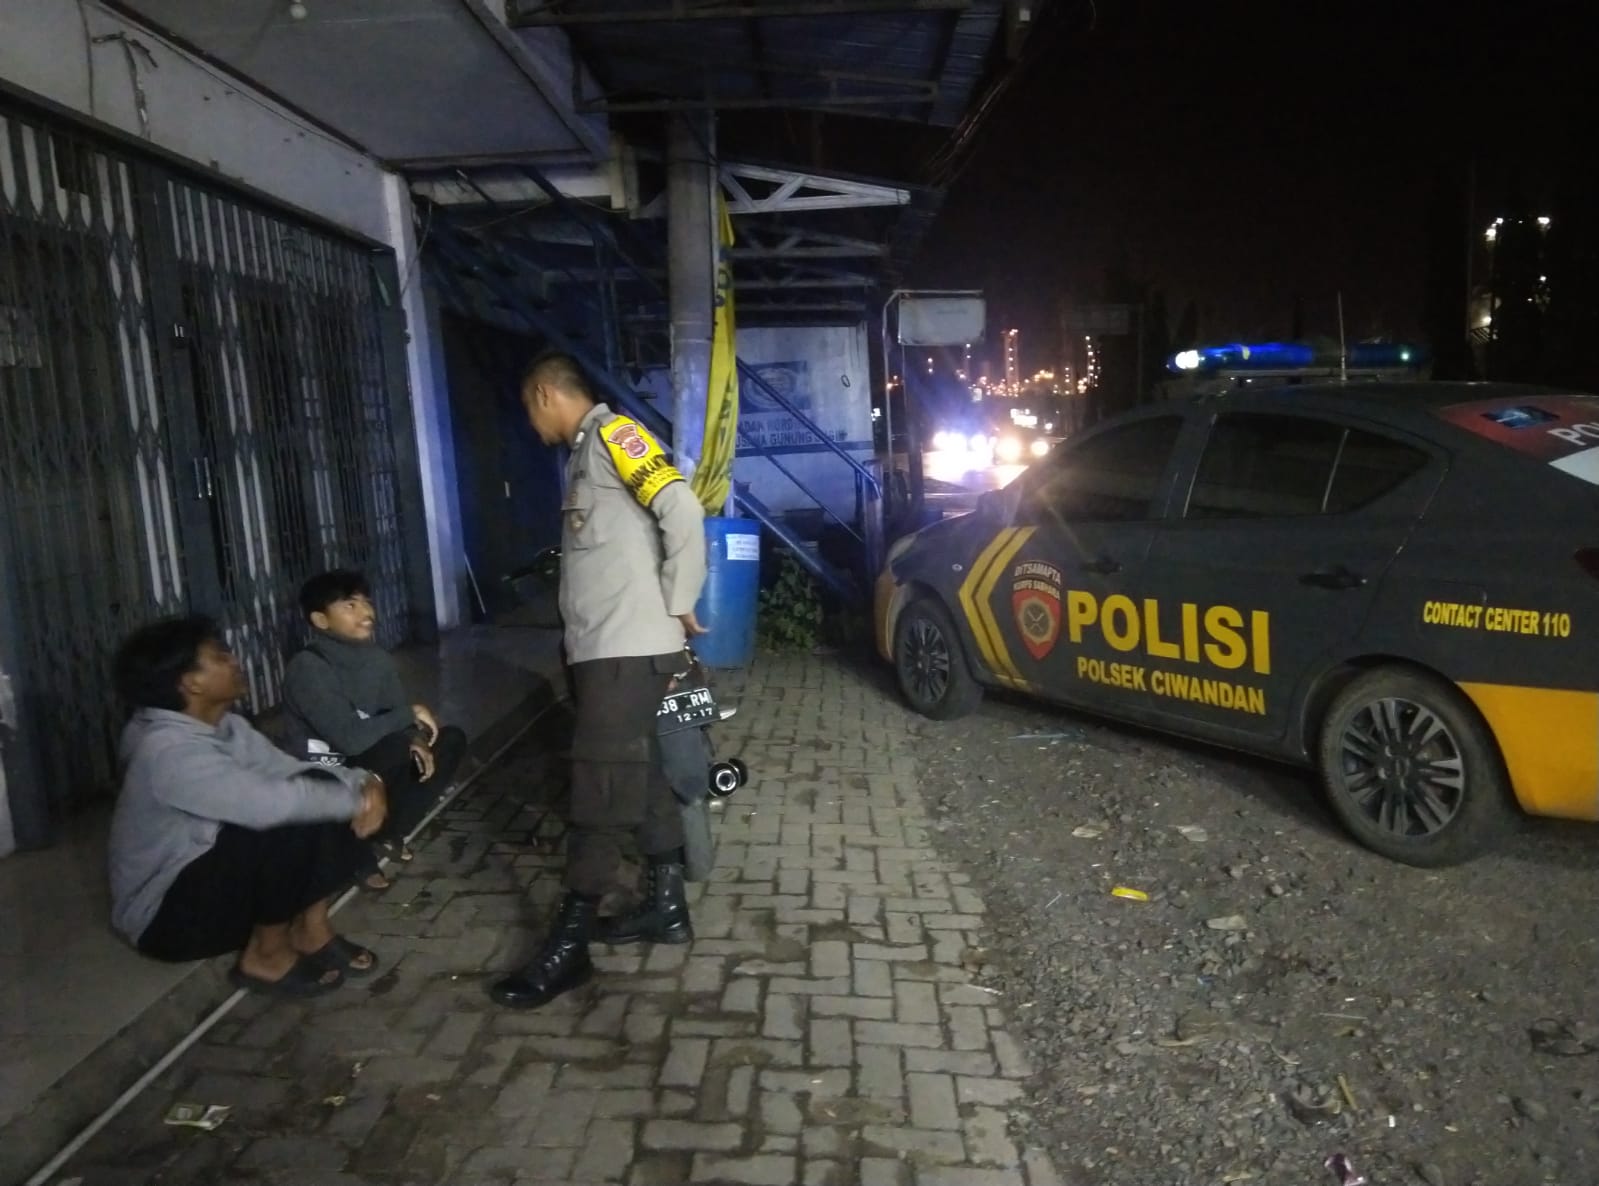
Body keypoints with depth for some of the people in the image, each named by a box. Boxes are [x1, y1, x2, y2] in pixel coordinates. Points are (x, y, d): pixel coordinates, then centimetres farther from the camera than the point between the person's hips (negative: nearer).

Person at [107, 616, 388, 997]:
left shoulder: (226, 726, 0)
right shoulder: (169, 751, -29)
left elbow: (291, 769, 4)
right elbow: (270, 802, -38)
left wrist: (363, 782, -15)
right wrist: (355, 800, -23)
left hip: (219, 871, 9)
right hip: (165, 915, -8)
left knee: (320, 795, -7)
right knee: (290, 825, -30)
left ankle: (310, 929, 3)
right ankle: (265, 955, -8)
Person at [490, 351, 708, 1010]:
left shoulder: (611, 435, -9)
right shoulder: (585, 452, 21)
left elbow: (682, 512, -19)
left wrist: (678, 606, -12)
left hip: (629, 649, -10)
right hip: (601, 648, 10)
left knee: (601, 793, -5)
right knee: (637, 779, 15)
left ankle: (569, 945, 2)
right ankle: (666, 907, 26)